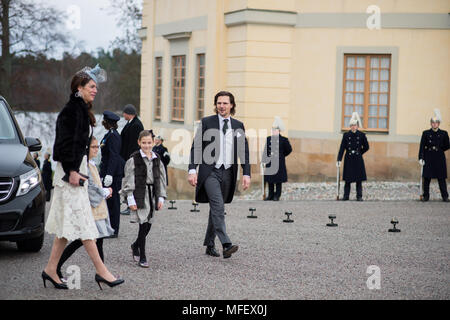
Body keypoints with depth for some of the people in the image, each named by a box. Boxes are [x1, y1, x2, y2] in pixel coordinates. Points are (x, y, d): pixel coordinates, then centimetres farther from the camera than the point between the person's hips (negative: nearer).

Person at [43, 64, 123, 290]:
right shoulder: (72, 110, -13)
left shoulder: (82, 110, 17)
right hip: (70, 171, -10)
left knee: (68, 224, 10)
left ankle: (51, 269, 14)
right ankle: (101, 271, -6)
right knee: (82, 222, -7)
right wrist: (72, 171, -21)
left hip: (76, 169, 10)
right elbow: (66, 142, -18)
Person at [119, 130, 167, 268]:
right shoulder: (134, 159, -4)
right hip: (139, 193, -5)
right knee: (144, 223, -11)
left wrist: (161, 197, 9)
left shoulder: (156, 159, 11)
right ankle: (142, 257, -4)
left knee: (148, 224, 7)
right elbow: (129, 180, -5)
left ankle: (135, 246, 34)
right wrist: (130, 199, -10)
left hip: (152, 194, 5)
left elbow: (161, 179, 15)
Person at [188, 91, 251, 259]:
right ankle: (226, 245, -25)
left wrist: (246, 174, 2)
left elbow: (244, 151, 11)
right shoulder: (206, 122, 1)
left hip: (228, 173, 4)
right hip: (210, 171, -4)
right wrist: (192, 170, -10)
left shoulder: (238, 126, 10)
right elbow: (196, 147, -1)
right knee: (218, 206, -18)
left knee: (216, 209, 11)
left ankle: (209, 244, 22)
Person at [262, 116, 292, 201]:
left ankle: (277, 196, 7)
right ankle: (270, 195, 15)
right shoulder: (268, 139, 8)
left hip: (279, 163, -3)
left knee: (278, 181, 1)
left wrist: (281, 156, 9)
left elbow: (289, 150, 8)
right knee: (270, 180, 6)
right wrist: (264, 159, 1)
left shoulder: (284, 140, -1)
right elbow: (265, 150, 10)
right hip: (270, 163, 4)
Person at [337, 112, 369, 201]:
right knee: (347, 179, 2)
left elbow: (366, 147, 10)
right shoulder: (346, 135, -1)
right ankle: (346, 196, 9)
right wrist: (339, 159, -12)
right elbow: (342, 148, -5)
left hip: (358, 160, 0)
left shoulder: (362, 135, 0)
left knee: (359, 179, 0)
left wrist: (359, 153, 9)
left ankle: (359, 196, 5)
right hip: (348, 159, 0)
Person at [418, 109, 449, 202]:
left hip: (440, 159, 0)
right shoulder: (426, 133, 5)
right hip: (428, 159, 0)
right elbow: (422, 147, 0)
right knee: (427, 178, 1)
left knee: (441, 178, 0)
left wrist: (438, 149, 2)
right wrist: (421, 158, -8)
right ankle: (426, 196, 10)